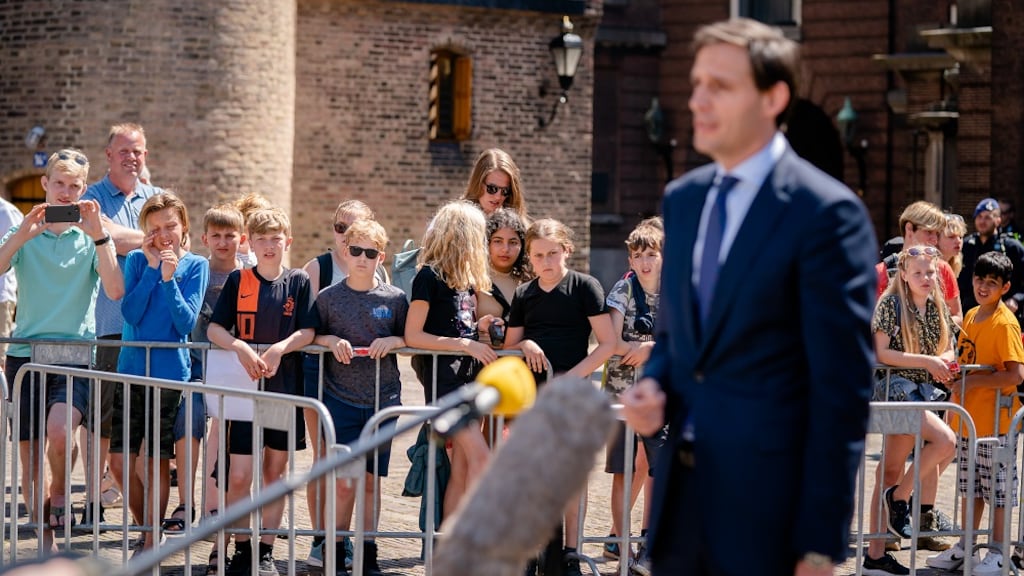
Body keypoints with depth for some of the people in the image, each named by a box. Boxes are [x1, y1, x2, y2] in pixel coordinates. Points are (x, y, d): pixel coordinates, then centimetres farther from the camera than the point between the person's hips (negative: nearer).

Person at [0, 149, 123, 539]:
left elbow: (115, 291, -12)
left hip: (75, 356, -2)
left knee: (59, 431, -27)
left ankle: (60, 493, 3)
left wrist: (98, 235, -18)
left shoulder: (92, 238, 4)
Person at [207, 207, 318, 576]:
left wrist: (278, 350, -20)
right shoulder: (238, 281, 3)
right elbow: (214, 328, -2)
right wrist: (240, 347, -20)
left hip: (285, 387, 1)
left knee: (275, 472, 7)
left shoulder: (298, 282, 4)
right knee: (239, 476, -7)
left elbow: (308, 332, -3)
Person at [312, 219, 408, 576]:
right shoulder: (329, 298, 0)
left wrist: (393, 341, -11)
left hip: (383, 400, 1)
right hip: (341, 399, -1)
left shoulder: (394, 299, 2)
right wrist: (331, 341, -13)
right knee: (344, 481, -4)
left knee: (372, 480, 7)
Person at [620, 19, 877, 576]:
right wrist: (652, 386, -1)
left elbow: (843, 390, -13)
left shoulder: (826, 214, -12)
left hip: (768, 502, -6)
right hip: (681, 489, 7)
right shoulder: (682, 198, 11)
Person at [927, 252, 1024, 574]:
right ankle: (965, 547, 27)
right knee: (970, 485, 17)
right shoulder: (971, 316, 9)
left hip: (994, 419, -8)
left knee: (997, 487, 2)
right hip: (968, 416, 8)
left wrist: (972, 381, -20)